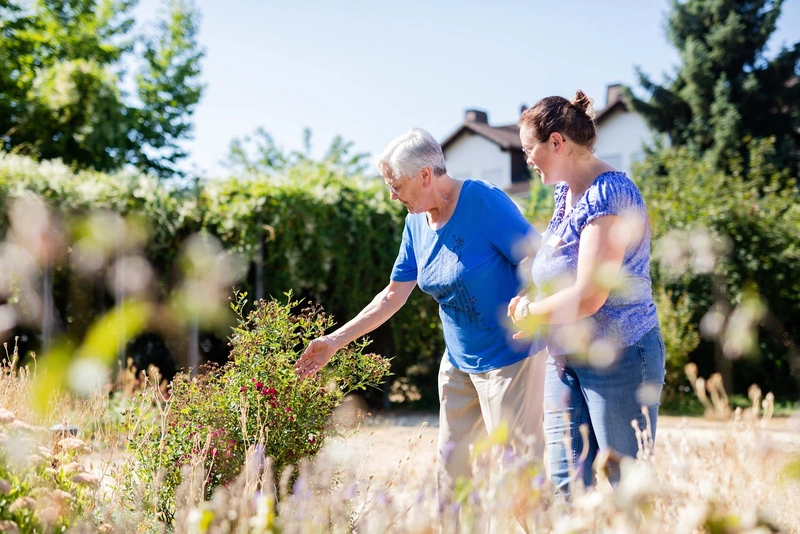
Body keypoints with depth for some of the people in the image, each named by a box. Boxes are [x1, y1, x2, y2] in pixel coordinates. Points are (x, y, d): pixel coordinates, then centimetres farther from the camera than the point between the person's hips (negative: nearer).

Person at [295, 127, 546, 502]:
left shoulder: (485, 203, -17)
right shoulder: (417, 223, 6)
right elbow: (393, 295, 11)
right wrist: (335, 341, 10)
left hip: (510, 357, -7)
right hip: (458, 364, 7)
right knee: (450, 467, 11)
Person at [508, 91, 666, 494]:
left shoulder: (610, 195, -18)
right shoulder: (565, 192, 10)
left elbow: (587, 297, -24)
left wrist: (530, 312, -7)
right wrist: (530, 303, 6)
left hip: (617, 357, -8)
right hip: (565, 360, 8)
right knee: (566, 486, 5)